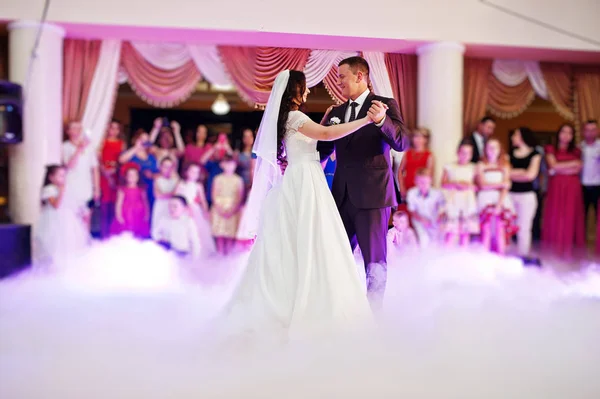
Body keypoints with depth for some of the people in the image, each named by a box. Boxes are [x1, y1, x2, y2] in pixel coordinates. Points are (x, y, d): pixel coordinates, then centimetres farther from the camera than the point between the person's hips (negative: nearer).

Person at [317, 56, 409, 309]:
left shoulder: (386, 105, -3)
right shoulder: (336, 113, 14)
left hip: (372, 193, -6)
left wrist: (381, 120, -34)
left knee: (374, 258, 2)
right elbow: (323, 149, 16)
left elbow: (402, 143, -16)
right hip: (342, 194, 6)